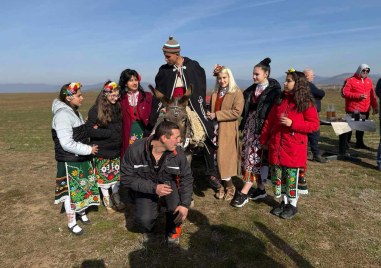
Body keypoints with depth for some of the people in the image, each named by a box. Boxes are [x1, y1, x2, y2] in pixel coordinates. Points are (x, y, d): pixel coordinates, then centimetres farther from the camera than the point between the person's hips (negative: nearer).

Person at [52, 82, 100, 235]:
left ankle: (81, 212, 38)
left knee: (82, 187, 19)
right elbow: (67, 144, -26)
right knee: (72, 191, 5)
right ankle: (71, 222, 22)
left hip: (81, 159, 9)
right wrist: (89, 149, -20)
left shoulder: (73, 112, 9)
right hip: (70, 162, -8)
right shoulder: (63, 115, -21)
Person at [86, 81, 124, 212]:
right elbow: (90, 131, -14)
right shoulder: (95, 110, -11)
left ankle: (116, 197, 29)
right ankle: (107, 199, 27)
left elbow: (120, 127, -1)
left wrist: (101, 130, -12)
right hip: (102, 151, -3)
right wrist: (109, 133, -17)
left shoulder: (118, 107, 1)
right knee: (104, 176, 9)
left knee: (116, 174, 12)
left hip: (116, 149, 3)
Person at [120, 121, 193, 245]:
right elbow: (126, 178, -20)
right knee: (144, 220, -21)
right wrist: (153, 188, -29)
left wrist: (185, 204, -23)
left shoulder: (178, 152, -21)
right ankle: (148, 231, 19)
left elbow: (186, 178, -11)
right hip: (146, 188, -1)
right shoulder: (135, 150, -26)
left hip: (170, 184, 1)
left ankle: (173, 230, 11)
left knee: (178, 209, -26)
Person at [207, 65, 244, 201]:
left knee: (225, 160, -3)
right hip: (215, 131, 6)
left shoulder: (237, 93, -4)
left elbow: (237, 112, -16)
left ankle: (230, 186, 16)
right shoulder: (215, 93, 15)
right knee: (217, 160, 8)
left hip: (228, 132, -5)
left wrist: (216, 115, -16)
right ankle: (222, 186, 22)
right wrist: (209, 115, 2)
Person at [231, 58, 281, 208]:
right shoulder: (252, 89, 13)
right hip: (250, 126, 6)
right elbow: (245, 108, 16)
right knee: (257, 157, 9)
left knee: (257, 157, -5)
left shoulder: (274, 90, -6)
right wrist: (244, 125, 9)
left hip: (263, 127, -6)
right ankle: (260, 189, 19)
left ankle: (244, 192, -4)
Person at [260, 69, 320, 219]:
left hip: (294, 149, -5)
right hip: (276, 146, 5)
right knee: (277, 176, 11)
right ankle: (284, 202, 30)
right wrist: (263, 139, 8)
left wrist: (292, 123, -19)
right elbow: (269, 121, 10)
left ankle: (292, 205, 25)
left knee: (291, 177, 5)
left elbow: (314, 125, -9)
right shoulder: (280, 100, 9)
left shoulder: (306, 103, -7)